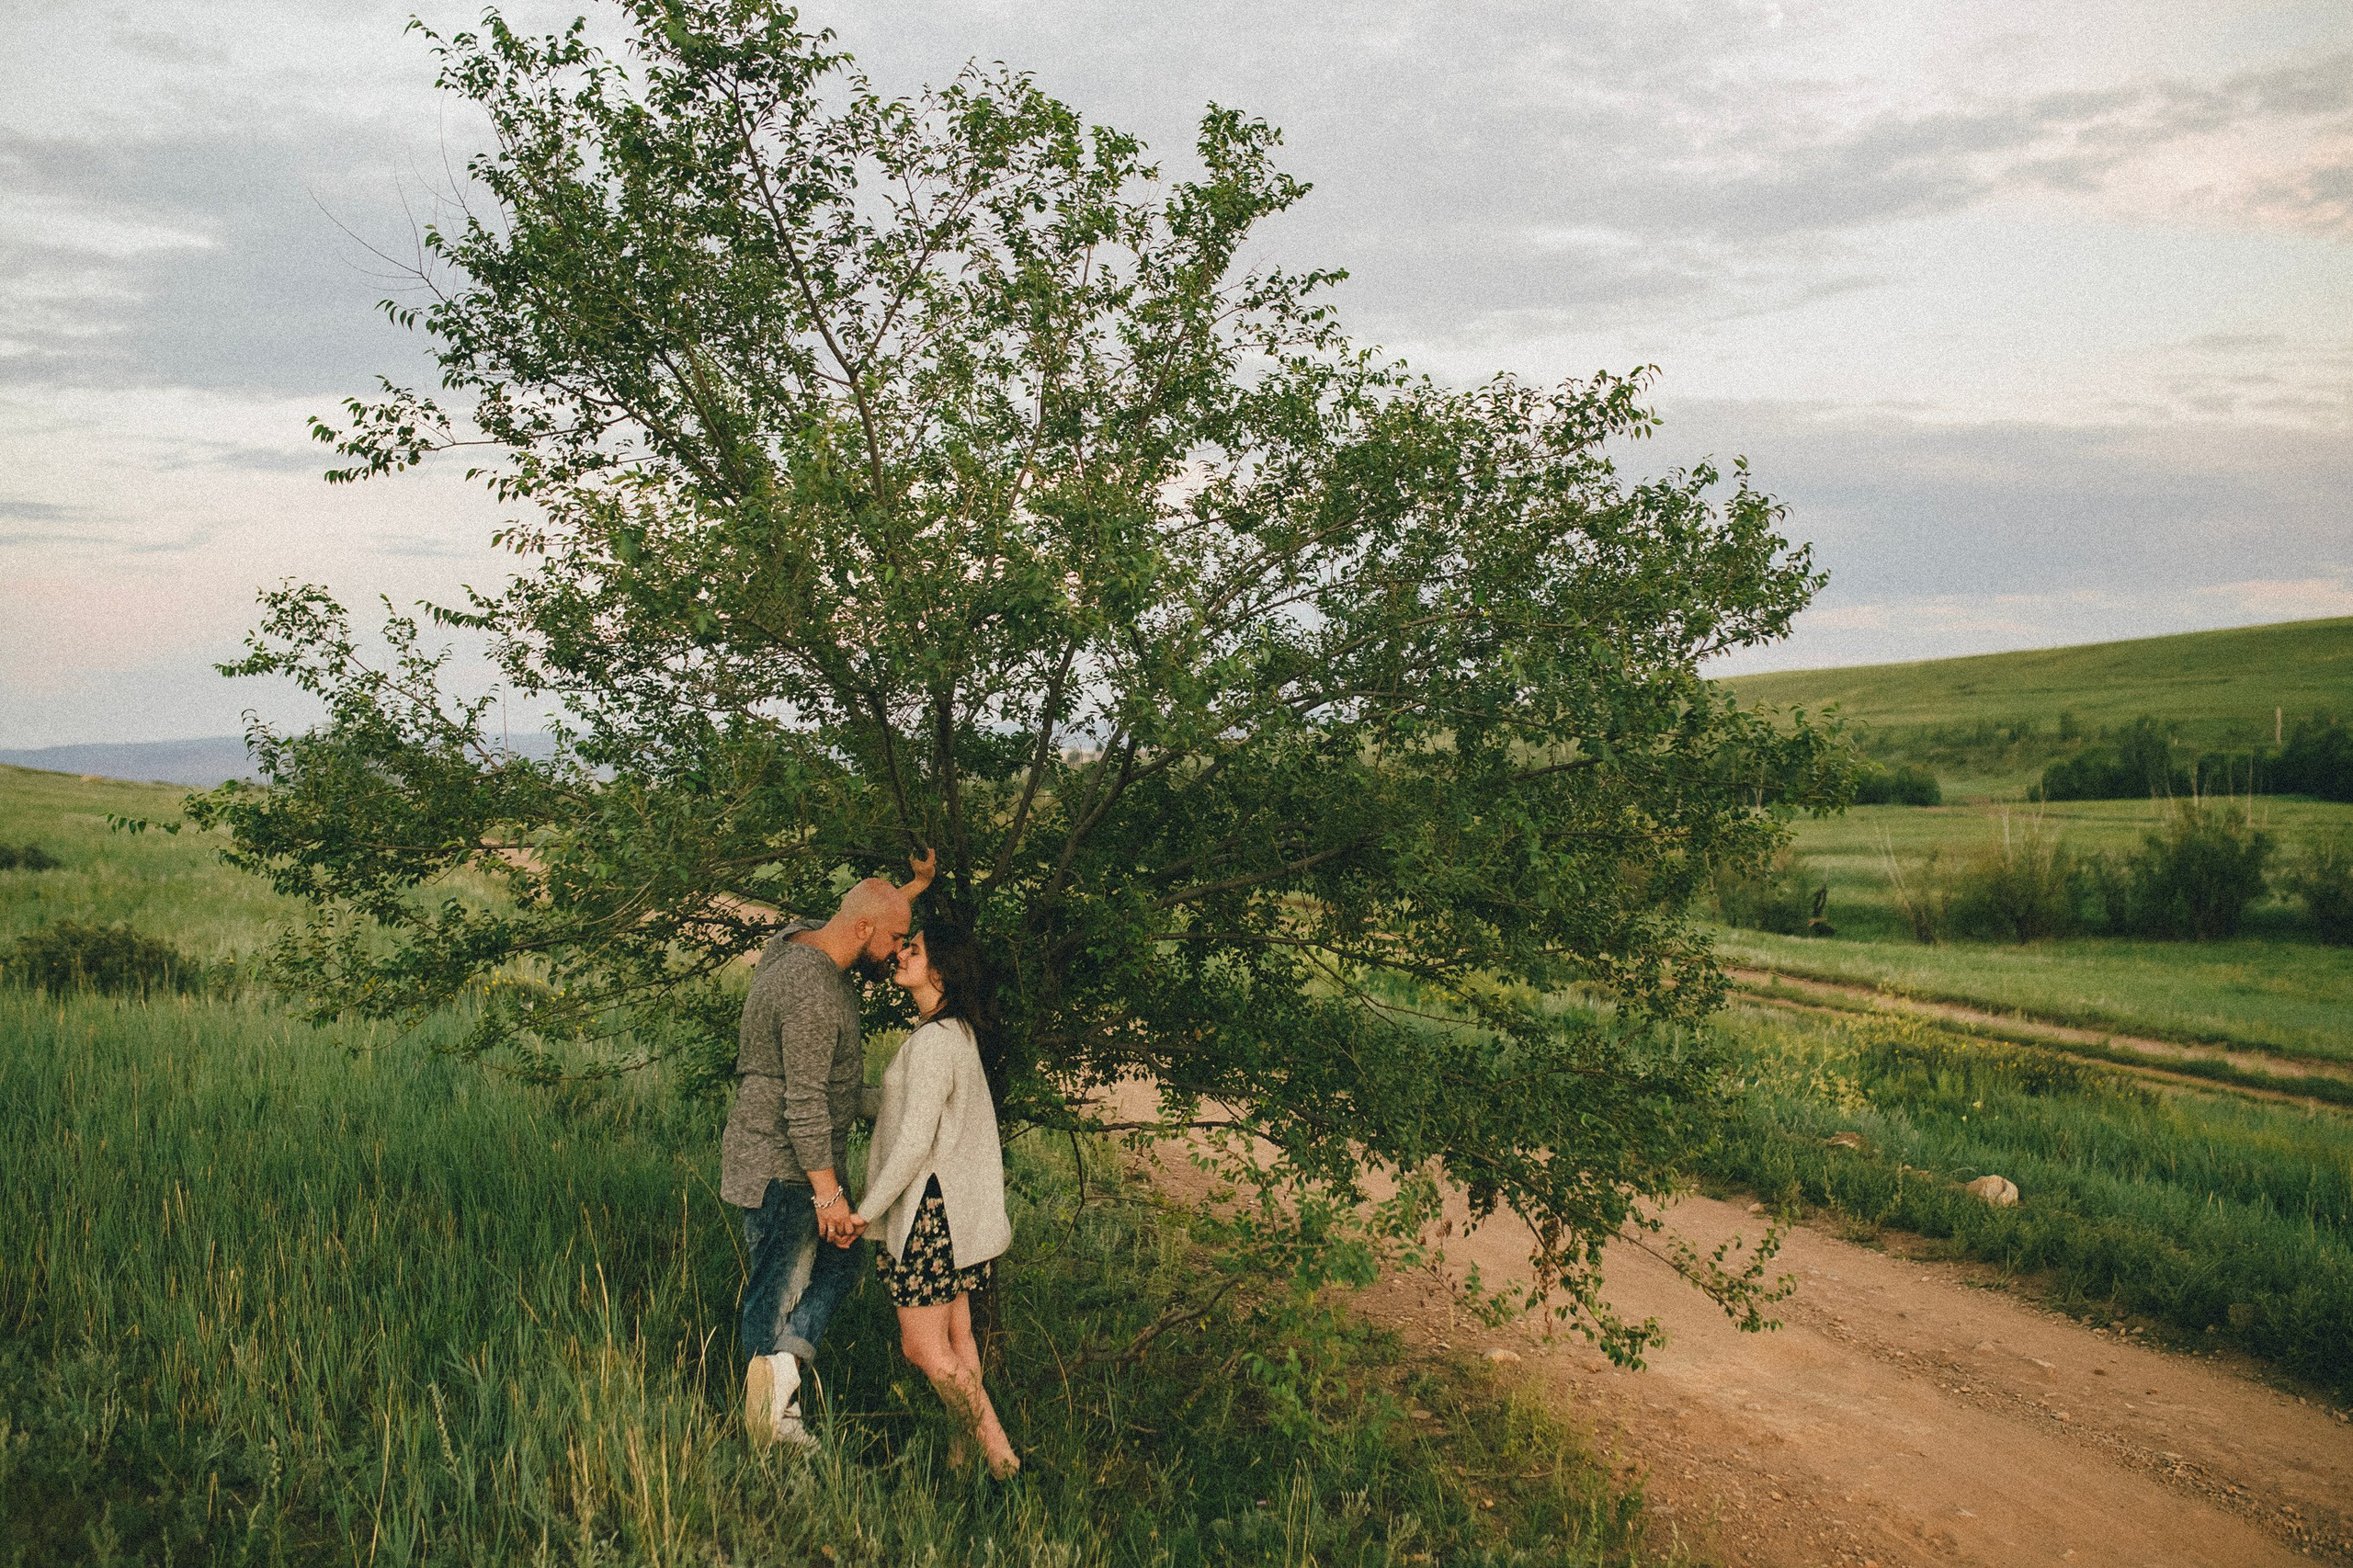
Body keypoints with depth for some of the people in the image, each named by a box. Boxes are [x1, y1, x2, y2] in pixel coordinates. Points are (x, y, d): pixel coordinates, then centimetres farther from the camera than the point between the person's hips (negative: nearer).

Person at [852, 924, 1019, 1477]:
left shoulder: (934, 1040, -21)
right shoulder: (959, 1033, 9)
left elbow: (914, 1142, -23)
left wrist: (866, 1212, -16)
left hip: (932, 1206, -10)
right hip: (958, 1204, 10)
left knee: (924, 1347, -2)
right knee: (955, 1336, 16)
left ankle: (1002, 1458, 1)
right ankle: (964, 1453, 24)